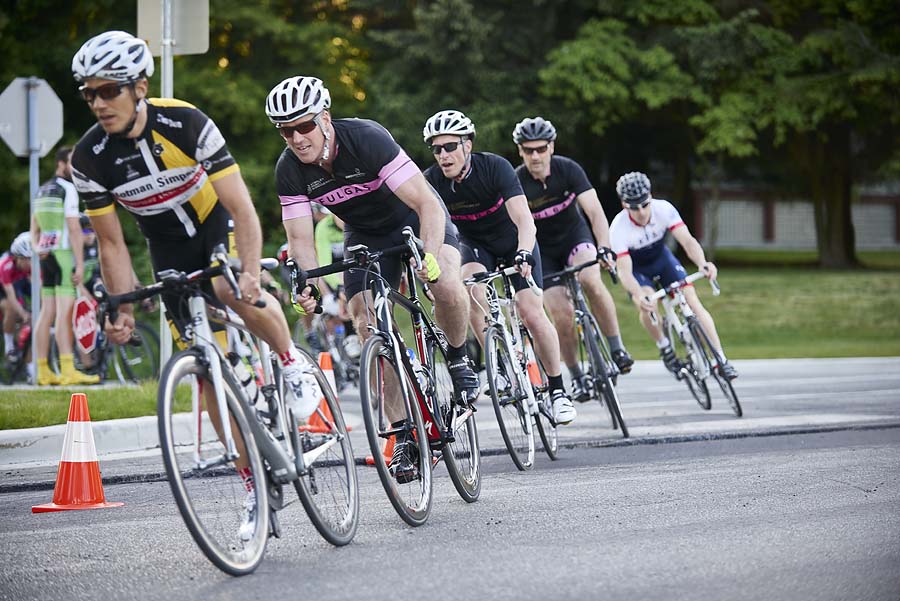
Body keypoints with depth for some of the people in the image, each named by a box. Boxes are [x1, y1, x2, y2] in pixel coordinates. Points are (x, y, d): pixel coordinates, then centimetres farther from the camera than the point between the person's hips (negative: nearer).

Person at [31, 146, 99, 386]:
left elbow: (34, 230, 21)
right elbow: (74, 229, -15)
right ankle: (68, 371, -21)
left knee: (47, 313, 8)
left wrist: (39, 250, 14)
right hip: (63, 253, -9)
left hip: (46, 256, 9)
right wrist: (80, 264, -16)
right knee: (64, 312, -14)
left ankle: (43, 371, 8)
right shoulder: (68, 189, -9)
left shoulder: (42, 190, 18)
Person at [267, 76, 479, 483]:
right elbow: (300, 238, -16)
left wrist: (430, 257, -52)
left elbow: (427, 204, -36)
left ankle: (458, 359, -2)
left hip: (415, 218, -4)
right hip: (365, 233, 4)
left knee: (447, 286, -32)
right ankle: (403, 434, -6)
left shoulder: (367, 140, -33)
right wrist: (309, 284, -36)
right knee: (368, 327, -13)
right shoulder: (289, 170, -19)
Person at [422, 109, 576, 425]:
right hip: (475, 243, 2)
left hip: (513, 241, -2)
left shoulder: (495, 167, -30)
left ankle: (557, 389, 3)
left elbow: (524, 221, -37)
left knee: (532, 313, -15)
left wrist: (524, 254, -55)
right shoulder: (432, 180, -21)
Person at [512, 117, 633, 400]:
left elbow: (594, 211, -26)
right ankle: (576, 377, 9)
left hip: (574, 233, 0)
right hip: (542, 249, 0)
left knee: (590, 279, -33)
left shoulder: (568, 169, -20)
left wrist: (604, 248, -41)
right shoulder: (516, 182, -20)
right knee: (562, 315, -13)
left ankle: (617, 349, -20)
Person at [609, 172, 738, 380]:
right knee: (647, 305, -30)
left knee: (692, 300, -15)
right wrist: (637, 295, -59)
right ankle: (664, 348, -2)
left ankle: (720, 359, -13)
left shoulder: (664, 209, -29)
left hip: (661, 258, 2)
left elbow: (688, 241, -35)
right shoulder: (619, 228, -34)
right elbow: (624, 271, -39)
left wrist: (703, 263, -56)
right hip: (636, 267, -2)